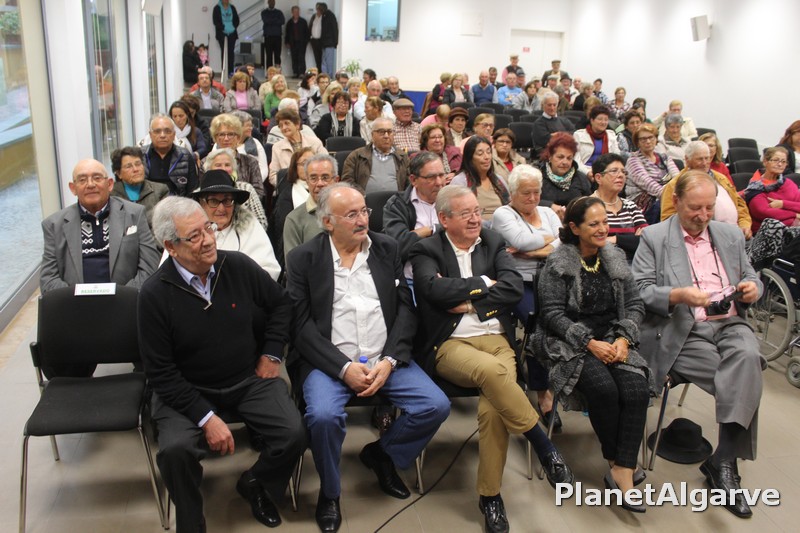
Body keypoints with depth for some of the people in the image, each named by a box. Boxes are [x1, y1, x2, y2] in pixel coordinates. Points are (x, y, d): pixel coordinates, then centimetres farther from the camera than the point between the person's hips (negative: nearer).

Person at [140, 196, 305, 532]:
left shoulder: (239, 266, -7)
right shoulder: (155, 294, -14)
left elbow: (281, 303, 12)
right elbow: (161, 372, -12)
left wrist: (272, 353, 4)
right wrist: (206, 418, -19)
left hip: (250, 380, 2)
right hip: (188, 391, -2)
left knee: (294, 435, -17)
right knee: (175, 450, -28)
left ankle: (255, 485, 17)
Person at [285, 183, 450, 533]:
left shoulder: (387, 248, 8)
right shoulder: (303, 258, 0)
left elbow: (405, 308, 4)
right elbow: (301, 324, -6)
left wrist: (389, 361, -10)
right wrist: (344, 367, -16)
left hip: (385, 359, 3)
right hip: (329, 362, -3)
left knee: (436, 405, -14)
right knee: (323, 415, -30)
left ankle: (381, 453, 15)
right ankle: (329, 492, 1)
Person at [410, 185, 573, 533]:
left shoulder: (493, 243, 14)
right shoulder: (426, 250, 5)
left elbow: (514, 287, -1)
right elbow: (436, 289, -15)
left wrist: (469, 302, -8)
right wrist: (484, 283, -5)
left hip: (496, 340, 3)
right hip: (450, 345, -2)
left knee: (493, 408, -26)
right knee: (493, 370, -36)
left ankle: (490, 495, -7)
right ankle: (545, 447, -17)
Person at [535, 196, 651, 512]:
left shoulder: (616, 258, 12)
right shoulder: (557, 263, -3)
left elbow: (635, 304, 11)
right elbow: (552, 313, -8)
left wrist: (624, 339, -8)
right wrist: (589, 342, -17)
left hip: (613, 340, 5)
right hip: (569, 342, -4)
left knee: (637, 389, -24)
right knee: (604, 388, -30)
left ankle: (622, 472, -20)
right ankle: (618, 461, -6)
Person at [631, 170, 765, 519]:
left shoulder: (730, 235, 21)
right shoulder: (654, 238, 5)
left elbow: (750, 277, 25)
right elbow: (640, 291, -4)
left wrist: (753, 288, 0)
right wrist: (679, 295, -21)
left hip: (730, 323, 4)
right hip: (681, 333, -4)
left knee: (748, 356, -31)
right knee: (744, 379, -26)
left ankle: (723, 461, -23)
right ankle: (726, 463, -11)